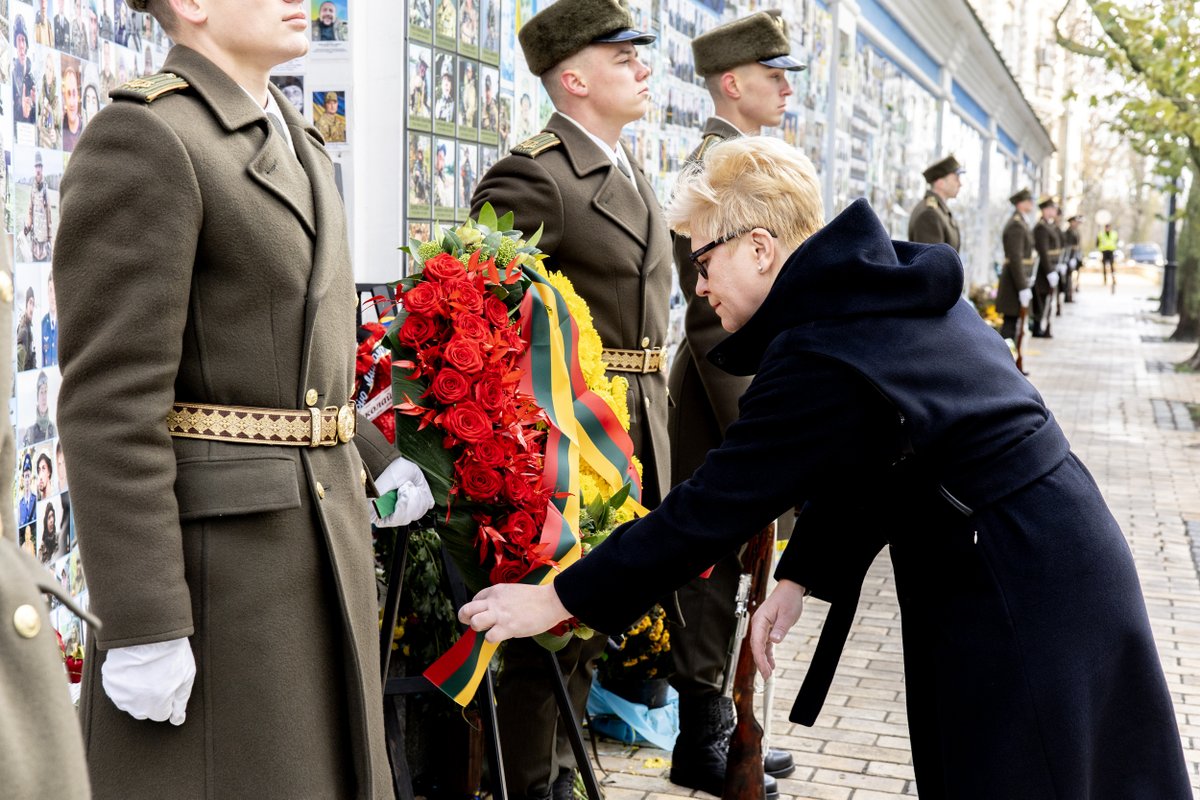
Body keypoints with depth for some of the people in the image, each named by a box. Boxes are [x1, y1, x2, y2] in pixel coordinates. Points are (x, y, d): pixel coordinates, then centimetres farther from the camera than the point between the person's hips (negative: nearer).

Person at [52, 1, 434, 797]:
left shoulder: (294, 141, 14)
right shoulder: (142, 139, -14)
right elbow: (110, 400, -19)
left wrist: (374, 457, 16)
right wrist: (141, 626, -20)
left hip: (323, 522, 9)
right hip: (212, 543, -9)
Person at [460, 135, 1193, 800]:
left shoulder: (823, 360, -25)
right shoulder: (901, 288, 5)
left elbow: (708, 511, -21)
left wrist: (561, 601, -13)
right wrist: (800, 578, 6)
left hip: (1015, 599, -9)